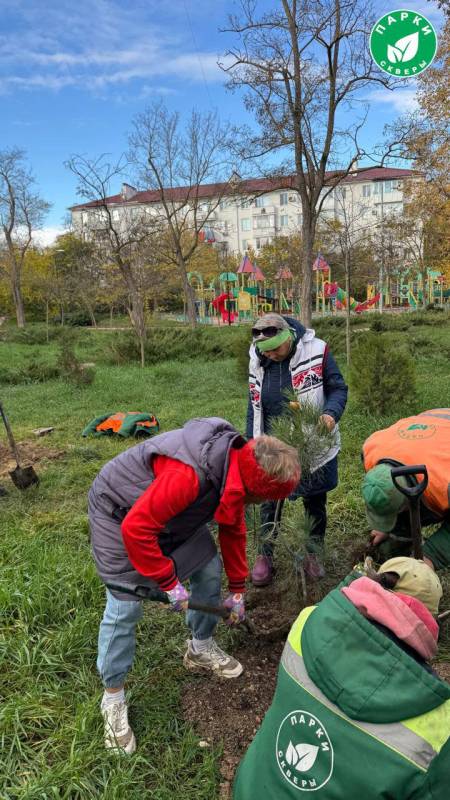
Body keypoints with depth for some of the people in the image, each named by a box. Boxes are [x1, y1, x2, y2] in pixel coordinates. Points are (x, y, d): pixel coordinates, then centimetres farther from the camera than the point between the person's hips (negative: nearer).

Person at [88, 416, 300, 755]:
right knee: (125, 606, -5)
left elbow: (233, 530, 4)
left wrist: (237, 590, 12)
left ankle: (202, 648, 33)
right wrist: (170, 582, -24)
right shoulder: (191, 473, -41)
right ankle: (113, 698, 16)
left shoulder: (237, 465, -11)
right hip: (120, 514, -8)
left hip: (174, 512, 8)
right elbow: (136, 527, -36)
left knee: (209, 571, 8)